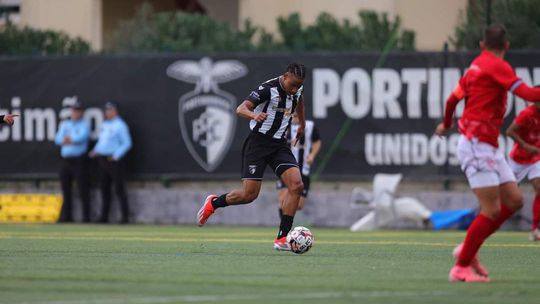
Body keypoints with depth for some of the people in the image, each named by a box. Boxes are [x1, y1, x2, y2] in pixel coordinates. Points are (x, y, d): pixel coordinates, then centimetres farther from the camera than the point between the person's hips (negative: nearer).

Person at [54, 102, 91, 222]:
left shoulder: (84, 124, 3)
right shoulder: (64, 124, 17)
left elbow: (82, 137, -15)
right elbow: (58, 140, 4)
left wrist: (68, 139, -7)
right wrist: (73, 140, -10)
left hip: (79, 161, -5)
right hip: (66, 161, 5)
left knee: (83, 189, -8)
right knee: (65, 190, 7)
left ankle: (86, 217, -7)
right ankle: (66, 216, 14)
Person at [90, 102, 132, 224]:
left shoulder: (120, 125, -8)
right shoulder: (104, 124, 18)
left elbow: (127, 143, -13)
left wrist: (116, 156, -20)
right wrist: (95, 150, 9)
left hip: (114, 160, -9)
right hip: (102, 159, 9)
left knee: (119, 188, -8)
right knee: (104, 189, 10)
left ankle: (125, 217, -6)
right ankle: (104, 217, 14)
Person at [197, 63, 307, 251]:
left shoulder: (298, 89, 4)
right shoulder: (268, 89, -18)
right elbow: (241, 109, -29)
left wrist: (302, 125, 42)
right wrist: (254, 115, -50)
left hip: (280, 144, 6)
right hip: (258, 142, -6)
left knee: (296, 185, -16)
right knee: (249, 194, -11)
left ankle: (283, 238, -13)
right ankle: (213, 203, 21)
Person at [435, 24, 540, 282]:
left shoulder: (476, 66, 14)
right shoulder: (498, 66, -12)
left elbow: (453, 98, 26)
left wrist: (446, 123, 43)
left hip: (488, 147, 10)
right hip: (476, 145, -10)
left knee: (513, 200, 6)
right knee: (492, 210, -10)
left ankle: (467, 249, 14)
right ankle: (460, 268, -2)